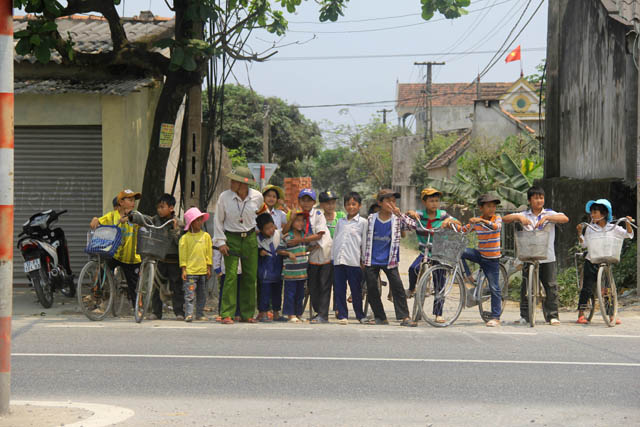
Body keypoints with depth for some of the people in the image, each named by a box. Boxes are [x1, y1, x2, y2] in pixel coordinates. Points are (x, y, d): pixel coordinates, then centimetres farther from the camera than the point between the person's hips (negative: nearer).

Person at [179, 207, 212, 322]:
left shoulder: (206, 236, 7)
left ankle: (200, 314, 19)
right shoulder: (185, 238, -2)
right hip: (190, 271, -4)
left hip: (203, 270, 4)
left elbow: (209, 253, 11)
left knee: (202, 294, 10)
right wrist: (183, 270, -5)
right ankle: (188, 314, -8)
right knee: (190, 294, -9)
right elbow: (182, 254, -1)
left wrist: (209, 268, 7)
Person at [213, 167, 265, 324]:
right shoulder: (224, 197, -10)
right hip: (231, 239, -2)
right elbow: (218, 220, -1)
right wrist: (220, 242, -6)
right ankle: (227, 314, -9)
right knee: (231, 276, -11)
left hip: (250, 238, 3)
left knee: (250, 276, 4)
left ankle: (247, 314, 14)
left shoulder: (257, 196, -5)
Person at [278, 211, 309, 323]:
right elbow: (279, 250, -5)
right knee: (290, 293, -3)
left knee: (300, 293, 10)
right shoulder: (286, 237, -8)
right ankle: (291, 314, 2)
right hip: (290, 271, -6)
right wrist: (288, 253, -19)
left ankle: (298, 313, 18)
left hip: (302, 271, 6)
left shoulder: (304, 236, 10)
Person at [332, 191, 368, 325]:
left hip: (354, 261, -4)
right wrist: (333, 257, 12)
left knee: (356, 289, 1)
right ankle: (342, 315, 6)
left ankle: (360, 315, 13)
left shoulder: (362, 222, 3)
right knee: (339, 290, 1)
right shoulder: (340, 222, 15)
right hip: (338, 260, 4)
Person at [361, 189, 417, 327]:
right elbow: (365, 239, 10)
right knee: (371, 289, 3)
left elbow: (413, 226, -14)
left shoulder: (397, 220, 1)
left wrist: (399, 214, -21)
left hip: (389, 261, -1)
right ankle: (380, 317, 14)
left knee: (398, 287, -10)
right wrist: (364, 259, 9)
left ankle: (404, 317, -8)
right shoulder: (371, 219, 3)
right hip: (372, 261, 1)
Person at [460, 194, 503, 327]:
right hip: (480, 255, 3)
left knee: (494, 288, -3)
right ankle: (469, 277, -4)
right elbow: (463, 230, 4)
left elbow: (496, 226, -29)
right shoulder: (475, 221, 2)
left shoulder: (497, 218, -7)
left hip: (492, 259, -3)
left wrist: (482, 221, -44)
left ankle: (495, 317, 5)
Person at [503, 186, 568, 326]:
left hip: (548, 258, -1)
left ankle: (552, 316, 6)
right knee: (526, 288, 3)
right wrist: (519, 217, -16)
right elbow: (505, 219, 3)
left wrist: (546, 217, -21)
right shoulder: (525, 215, 8)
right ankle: (524, 316, 12)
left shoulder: (549, 214, 4)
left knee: (551, 287, -2)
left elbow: (565, 219, -11)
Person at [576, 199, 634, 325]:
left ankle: (611, 315, 9)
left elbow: (629, 235, 3)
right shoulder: (590, 228, 4)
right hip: (591, 262, 0)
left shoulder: (613, 228, 3)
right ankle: (581, 314, 2)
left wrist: (628, 223, -12)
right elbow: (584, 244, 8)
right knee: (587, 289, -4)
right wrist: (579, 233, -6)